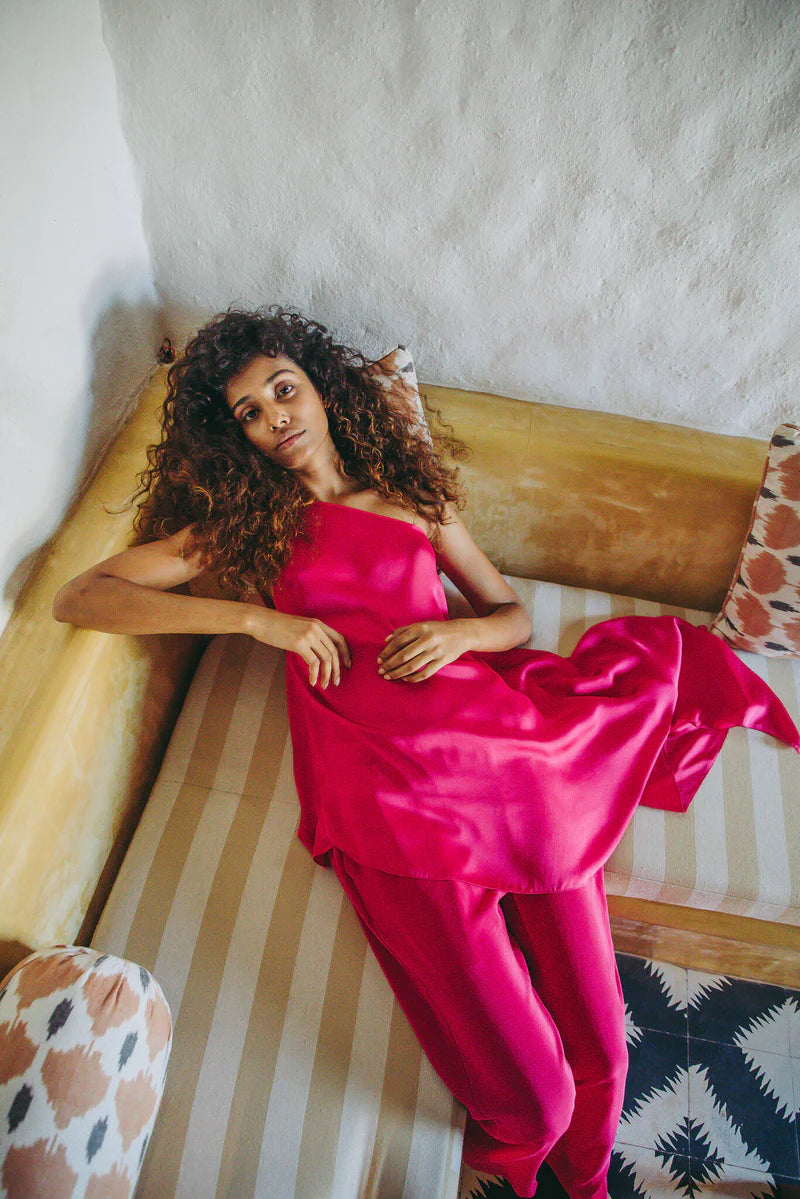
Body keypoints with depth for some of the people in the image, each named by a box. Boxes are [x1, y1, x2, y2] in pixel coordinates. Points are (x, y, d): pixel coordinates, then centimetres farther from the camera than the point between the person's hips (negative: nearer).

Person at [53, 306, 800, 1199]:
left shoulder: (413, 494, 21)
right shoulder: (243, 521, 13)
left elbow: (512, 614, 23)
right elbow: (77, 597, 3)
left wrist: (460, 632, -2)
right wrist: (256, 618, -7)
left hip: (506, 740, 4)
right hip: (390, 787, -3)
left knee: (599, 1054, 2)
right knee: (529, 1098, -9)